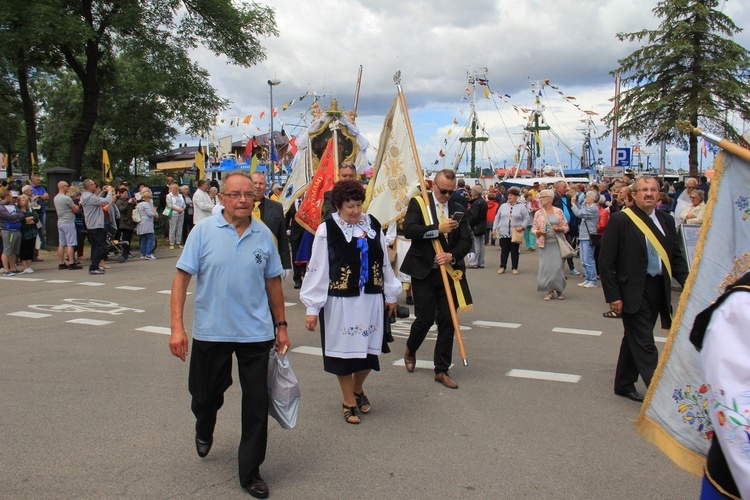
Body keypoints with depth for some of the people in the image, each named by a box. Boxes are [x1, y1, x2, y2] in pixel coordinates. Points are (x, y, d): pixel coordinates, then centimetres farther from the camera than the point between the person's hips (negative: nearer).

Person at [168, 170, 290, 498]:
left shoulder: (264, 235, 1)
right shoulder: (204, 231, -6)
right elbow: (182, 277, -7)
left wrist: (281, 326, 11)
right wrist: (177, 326, -13)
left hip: (256, 334, 1)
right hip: (210, 332, -1)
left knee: (256, 406, 4)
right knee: (205, 395, 16)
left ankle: (250, 473, 20)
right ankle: (204, 431, 52)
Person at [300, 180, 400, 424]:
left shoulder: (373, 225, 3)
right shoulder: (327, 229, -10)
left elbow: (384, 263, 12)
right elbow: (317, 269, -9)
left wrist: (391, 294, 15)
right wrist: (312, 308, -10)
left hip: (371, 299, 4)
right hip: (340, 301, -4)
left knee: (368, 349, 10)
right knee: (344, 350, 6)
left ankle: (358, 390, 38)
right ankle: (349, 402, 25)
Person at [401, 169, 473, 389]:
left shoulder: (458, 210, 9)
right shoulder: (418, 203, -1)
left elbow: (466, 240, 4)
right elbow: (408, 230, -16)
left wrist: (452, 255, -14)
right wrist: (438, 229, -21)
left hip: (449, 271, 3)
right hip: (423, 272, -3)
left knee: (447, 321, 4)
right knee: (425, 319, 1)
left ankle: (442, 370, 16)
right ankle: (410, 350, 33)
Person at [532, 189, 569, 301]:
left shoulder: (558, 211, 2)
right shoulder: (538, 213, 5)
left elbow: (566, 227, 5)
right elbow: (534, 230, 7)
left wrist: (559, 229, -15)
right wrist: (539, 232, -14)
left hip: (558, 243, -1)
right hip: (545, 244, 1)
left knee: (558, 266, -2)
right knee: (545, 267, -1)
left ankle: (559, 290, 15)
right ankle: (550, 291, 12)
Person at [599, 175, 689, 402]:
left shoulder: (666, 220, 8)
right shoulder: (620, 220, -9)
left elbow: (676, 256, 13)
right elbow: (606, 261, -10)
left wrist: (688, 283, -2)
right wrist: (613, 296, -13)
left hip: (658, 289, 6)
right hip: (633, 291, -6)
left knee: (635, 339, 17)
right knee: (644, 344, -5)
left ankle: (624, 384, 31)